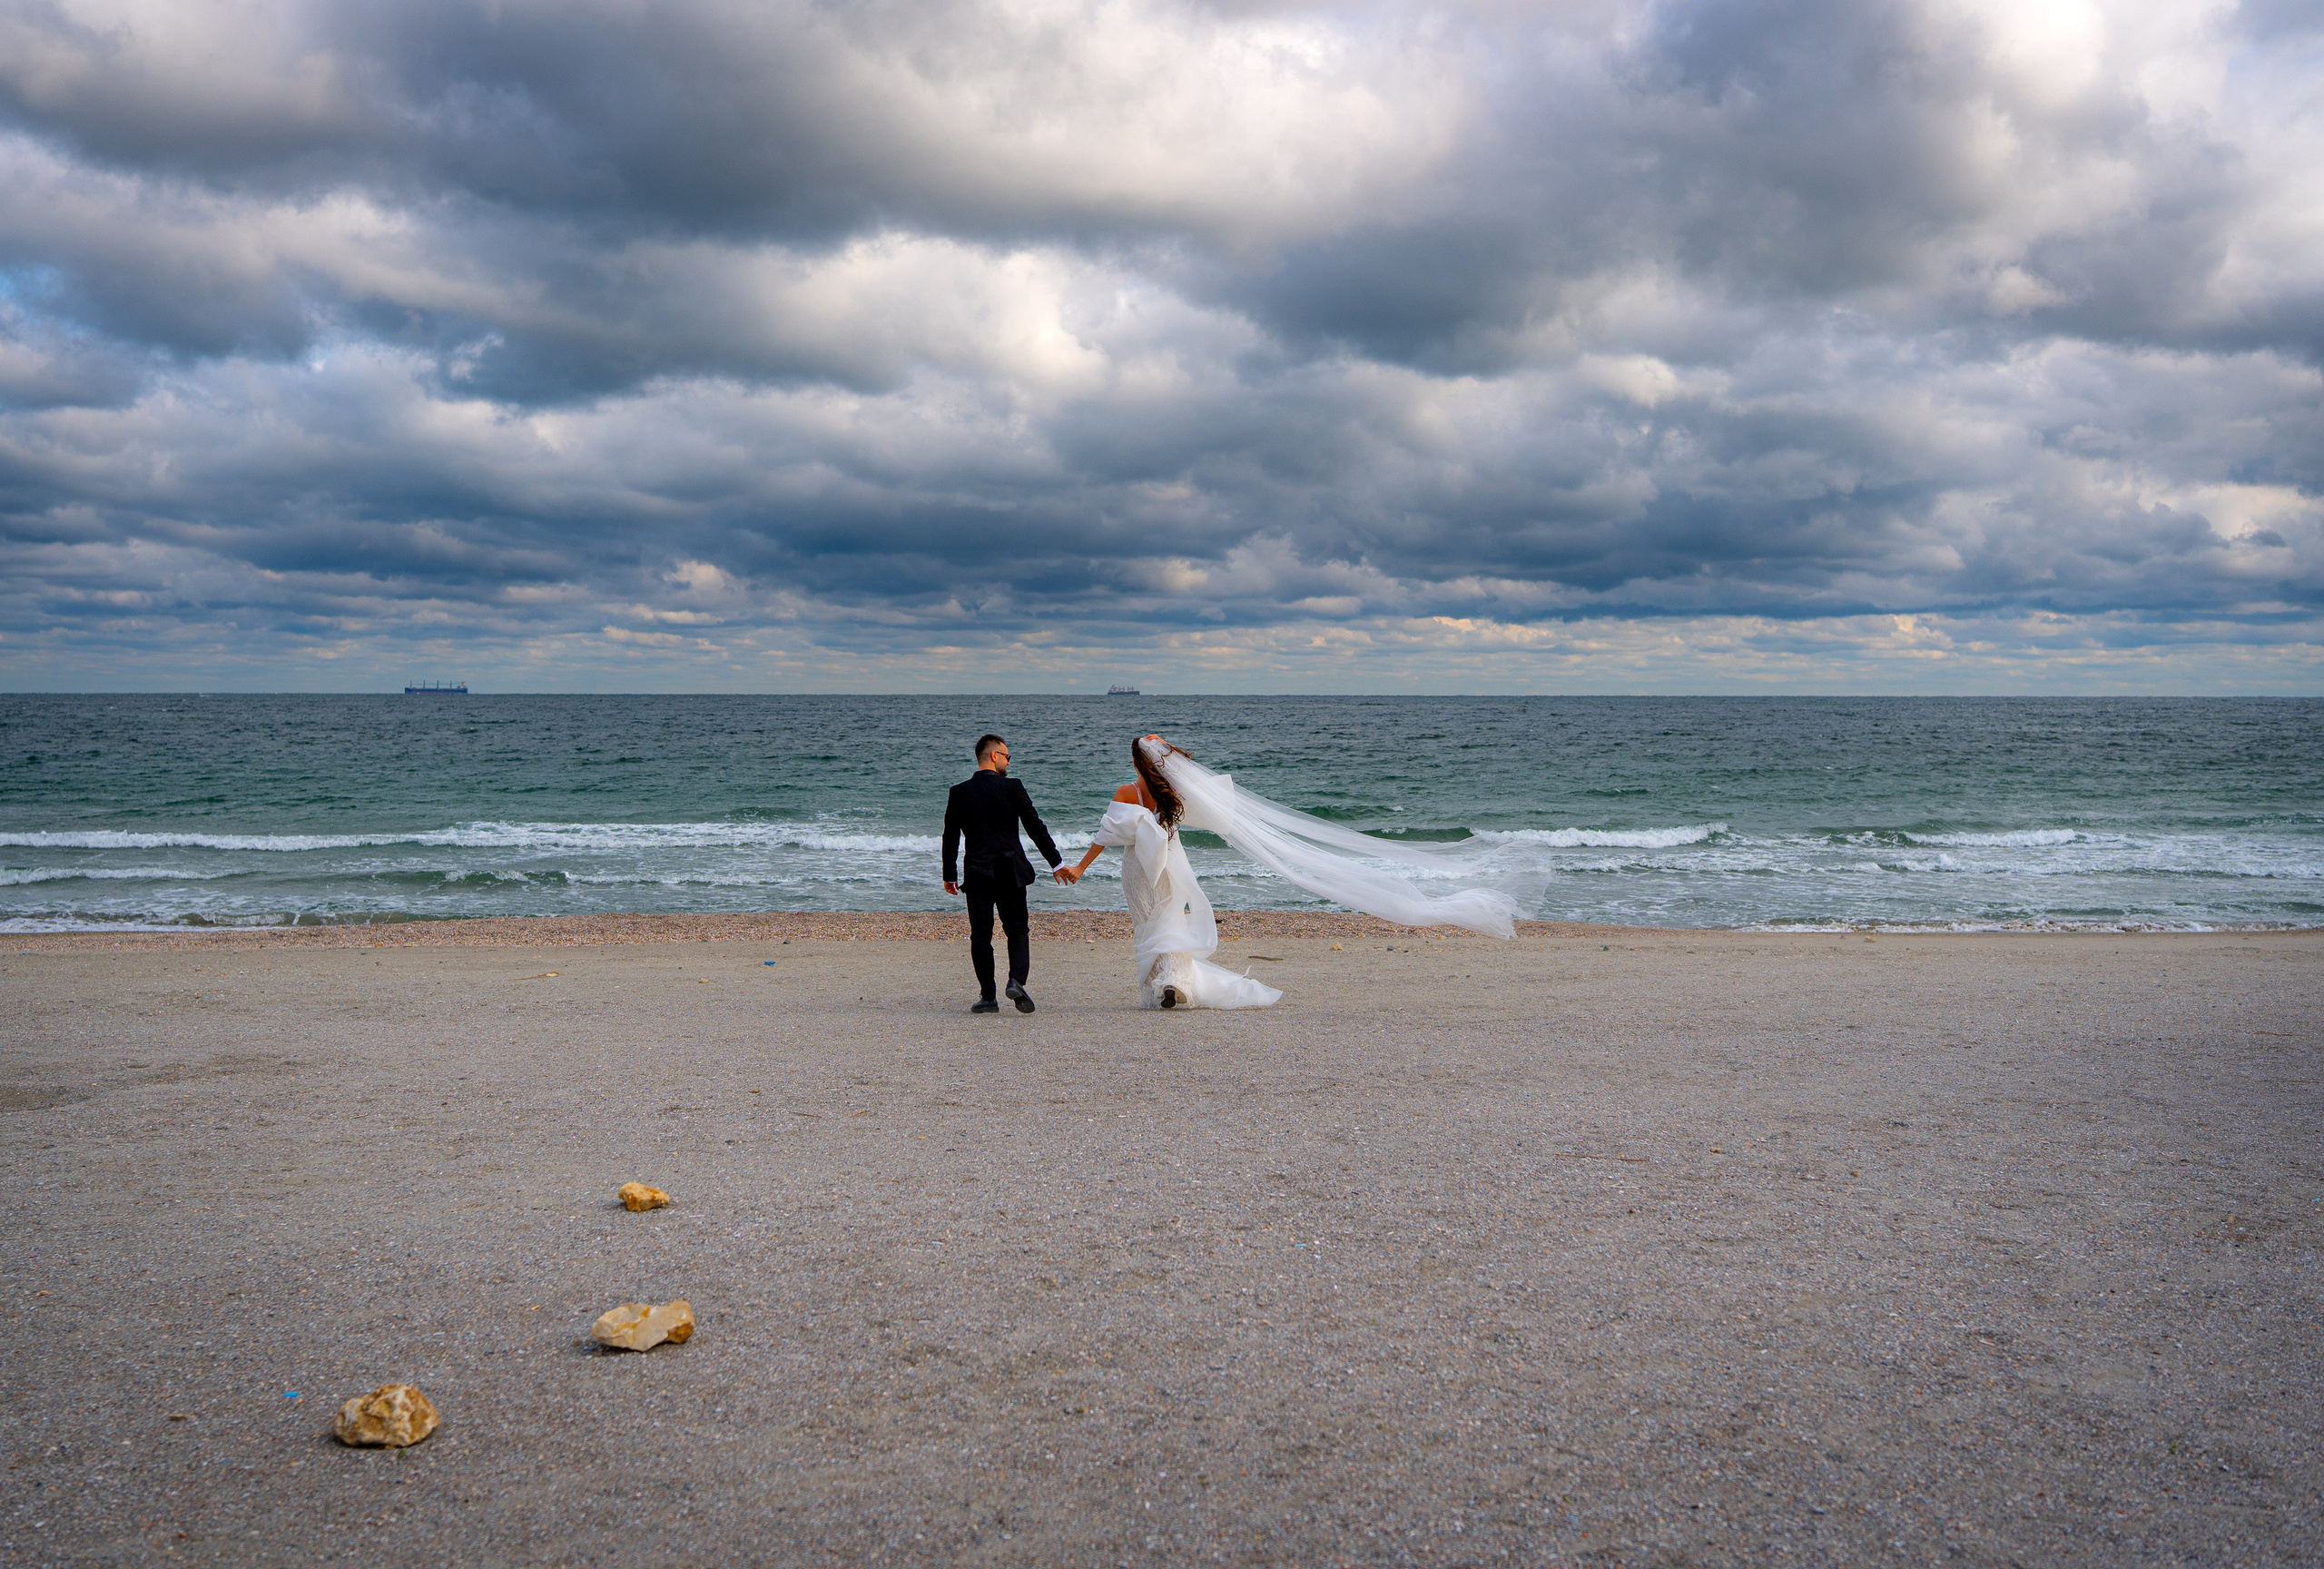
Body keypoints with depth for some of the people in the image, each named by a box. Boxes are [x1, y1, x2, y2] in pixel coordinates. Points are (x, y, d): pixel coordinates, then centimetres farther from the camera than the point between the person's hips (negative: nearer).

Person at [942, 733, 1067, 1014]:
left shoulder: (958, 793, 0)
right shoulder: (1012, 788, -5)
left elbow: (950, 837, 4)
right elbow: (1036, 828, -3)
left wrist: (949, 875, 15)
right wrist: (1056, 862, 5)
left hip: (977, 874, 1)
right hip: (1011, 873, -1)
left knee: (980, 935, 7)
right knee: (1018, 929, 10)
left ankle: (988, 996, 5)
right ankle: (1017, 980, -11)